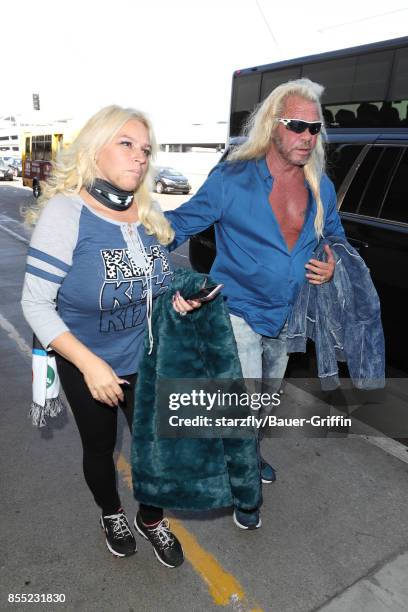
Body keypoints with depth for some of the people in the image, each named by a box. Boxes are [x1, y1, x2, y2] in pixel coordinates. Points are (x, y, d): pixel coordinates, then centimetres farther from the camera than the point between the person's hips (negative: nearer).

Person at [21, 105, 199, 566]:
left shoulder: (147, 213, -4)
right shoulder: (66, 212, -21)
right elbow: (36, 304, -20)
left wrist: (176, 299, -8)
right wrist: (90, 364, -26)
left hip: (144, 360, 4)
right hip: (86, 366, -3)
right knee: (100, 448, 20)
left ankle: (151, 520, 44)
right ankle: (111, 514, 52)